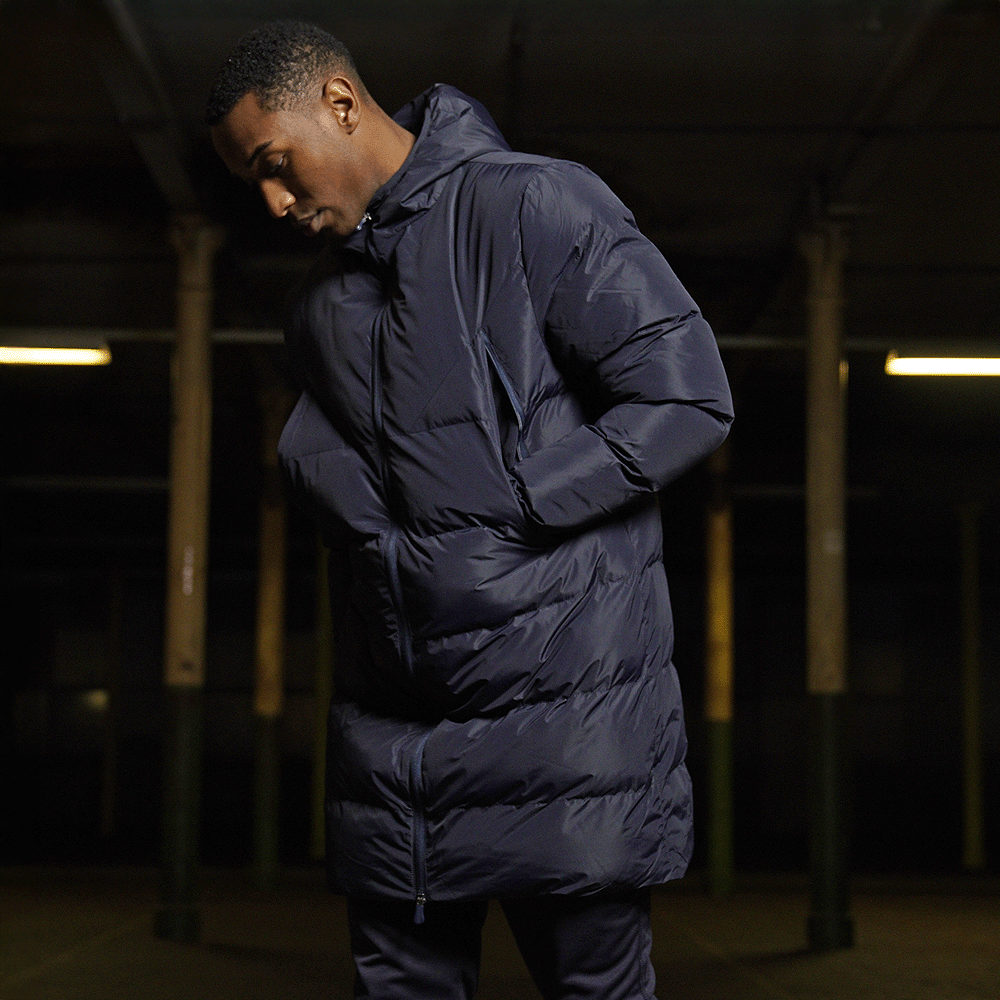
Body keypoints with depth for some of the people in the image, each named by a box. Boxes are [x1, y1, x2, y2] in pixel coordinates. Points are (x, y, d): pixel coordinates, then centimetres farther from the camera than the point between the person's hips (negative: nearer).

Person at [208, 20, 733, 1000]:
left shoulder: (530, 204, -7)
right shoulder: (321, 304, 16)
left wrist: (506, 513, -13)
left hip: (560, 694, -6)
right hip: (390, 717, 7)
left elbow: (687, 397, -13)